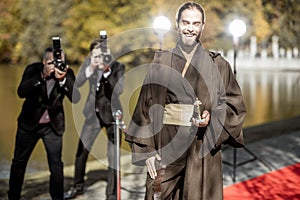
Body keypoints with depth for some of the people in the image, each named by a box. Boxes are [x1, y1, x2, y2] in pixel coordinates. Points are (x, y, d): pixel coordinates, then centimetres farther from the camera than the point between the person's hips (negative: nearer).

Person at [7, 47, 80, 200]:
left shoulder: (67, 73, -11)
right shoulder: (33, 69, -13)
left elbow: (76, 98, -21)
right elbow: (21, 92, -26)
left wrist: (63, 79, -35)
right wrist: (42, 76, -36)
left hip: (53, 125, 0)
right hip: (29, 123, 0)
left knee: (56, 164, -1)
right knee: (19, 162, 10)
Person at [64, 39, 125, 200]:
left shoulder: (118, 67, -16)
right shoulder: (88, 63, -6)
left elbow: (119, 90, -28)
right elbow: (78, 83, -13)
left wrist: (107, 71, -36)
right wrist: (90, 69, -29)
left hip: (111, 115, -4)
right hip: (93, 114, 4)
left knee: (113, 157, -5)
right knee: (81, 151, 13)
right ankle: (78, 186, 34)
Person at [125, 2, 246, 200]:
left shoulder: (218, 65, 4)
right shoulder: (161, 62, 6)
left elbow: (235, 105, 6)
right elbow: (146, 107, 5)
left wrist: (212, 119, -14)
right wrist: (145, 151, -2)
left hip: (202, 153, 0)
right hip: (166, 149, 1)